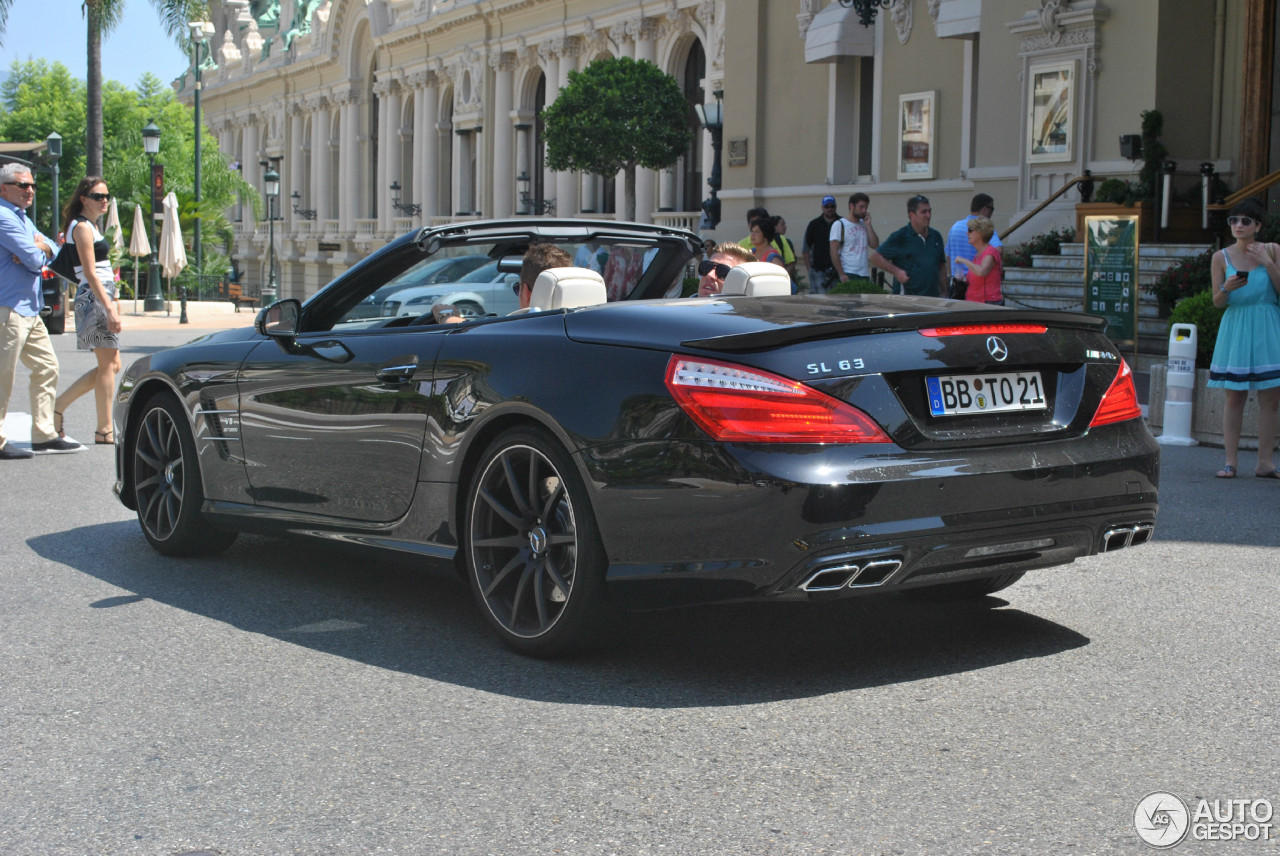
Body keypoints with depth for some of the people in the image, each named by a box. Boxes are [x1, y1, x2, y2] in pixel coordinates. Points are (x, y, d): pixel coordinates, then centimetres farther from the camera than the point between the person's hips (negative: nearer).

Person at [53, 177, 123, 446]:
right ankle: (104, 431, -3)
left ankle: (59, 405, 14)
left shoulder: (91, 226, 19)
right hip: (94, 299, -10)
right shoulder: (82, 227, -11)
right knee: (107, 365, -7)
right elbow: (90, 274, -18)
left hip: (102, 296, 10)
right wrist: (110, 307, -22)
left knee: (112, 365, 10)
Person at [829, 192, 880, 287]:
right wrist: (841, 274, -17)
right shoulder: (839, 224, -3)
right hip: (847, 275, -6)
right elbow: (834, 252, -9)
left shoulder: (864, 225, 14)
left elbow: (875, 245, 4)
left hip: (864, 275, 6)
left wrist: (868, 224, 0)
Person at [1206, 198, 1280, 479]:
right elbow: (1217, 302, 3)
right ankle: (1230, 461, 1)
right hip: (1236, 329, 0)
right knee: (1234, 396, -2)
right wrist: (1227, 288, -17)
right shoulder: (1221, 257, 4)